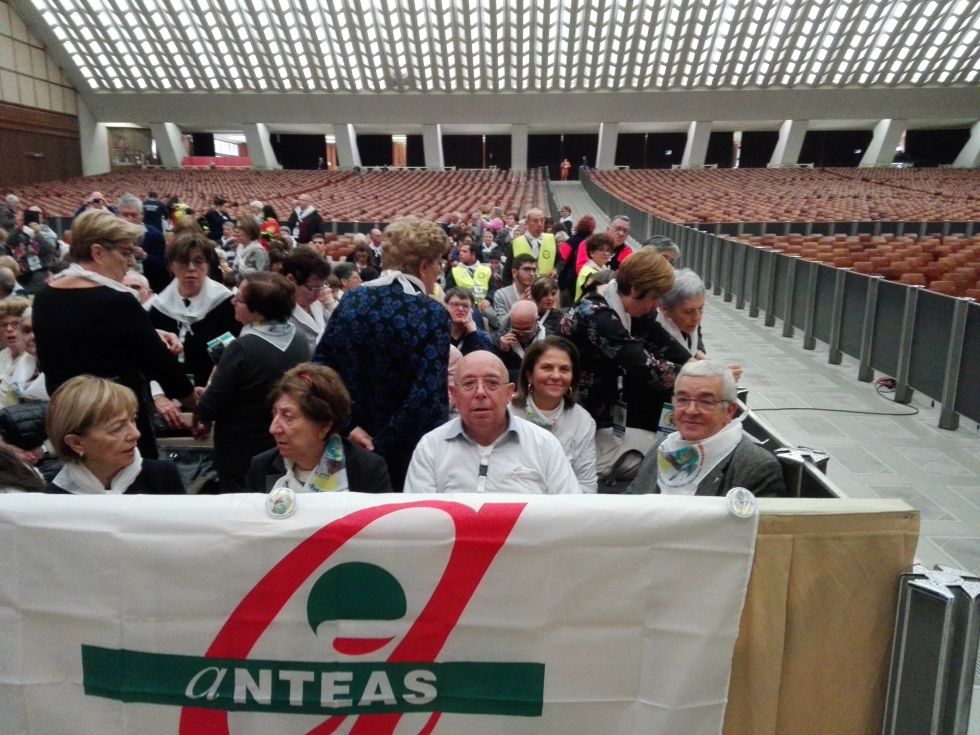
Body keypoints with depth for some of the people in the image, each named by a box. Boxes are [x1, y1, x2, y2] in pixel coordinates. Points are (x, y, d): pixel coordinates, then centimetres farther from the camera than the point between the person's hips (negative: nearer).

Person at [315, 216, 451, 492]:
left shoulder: (351, 300, 0)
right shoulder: (432, 313, -15)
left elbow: (322, 367, -1)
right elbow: (428, 395, -23)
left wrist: (348, 426, -3)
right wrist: (383, 445, -15)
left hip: (355, 446, 5)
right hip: (407, 451, -5)